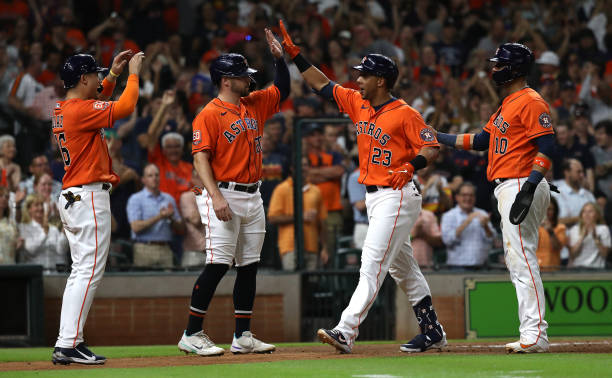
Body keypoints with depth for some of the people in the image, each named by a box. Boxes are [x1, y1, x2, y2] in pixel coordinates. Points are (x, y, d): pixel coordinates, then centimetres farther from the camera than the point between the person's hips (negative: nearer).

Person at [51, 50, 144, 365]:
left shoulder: (62, 110, 13)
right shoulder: (81, 110, -15)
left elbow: (97, 100, 33)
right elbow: (125, 107, -19)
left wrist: (114, 74, 24)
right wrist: (133, 73, -5)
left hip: (71, 197, 10)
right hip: (89, 198, -10)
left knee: (81, 271, 13)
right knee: (89, 272, -11)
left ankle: (67, 343, 12)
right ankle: (68, 345, -16)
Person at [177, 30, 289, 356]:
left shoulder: (255, 104, 13)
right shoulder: (210, 114, -9)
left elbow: (282, 90, 27)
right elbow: (200, 158, -15)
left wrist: (280, 58, 10)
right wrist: (216, 196, -25)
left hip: (252, 197, 8)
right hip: (224, 197, -8)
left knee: (248, 266, 8)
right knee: (218, 264, -12)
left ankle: (243, 337, 13)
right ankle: (192, 335, -6)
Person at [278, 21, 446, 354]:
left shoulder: (405, 114, -12)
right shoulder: (358, 104, 10)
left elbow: (431, 147, -12)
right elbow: (322, 84, 15)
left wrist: (411, 166, -30)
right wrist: (295, 54, 9)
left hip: (396, 197, -9)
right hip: (373, 198, 9)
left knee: (372, 264, -15)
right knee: (402, 267, 14)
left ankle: (346, 332, -24)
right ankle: (432, 331, 22)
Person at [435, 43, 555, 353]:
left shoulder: (531, 102, -10)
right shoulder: (506, 106, 22)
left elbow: (546, 147, -18)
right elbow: (481, 141, 27)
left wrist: (530, 186, -27)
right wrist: (438, 138, 27)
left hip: (520, 185, -11)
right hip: (507, 188, 11)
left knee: (522, 259, -15)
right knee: (516, 261, 10)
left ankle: (535, 335, -18)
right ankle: (532, 335, 11)